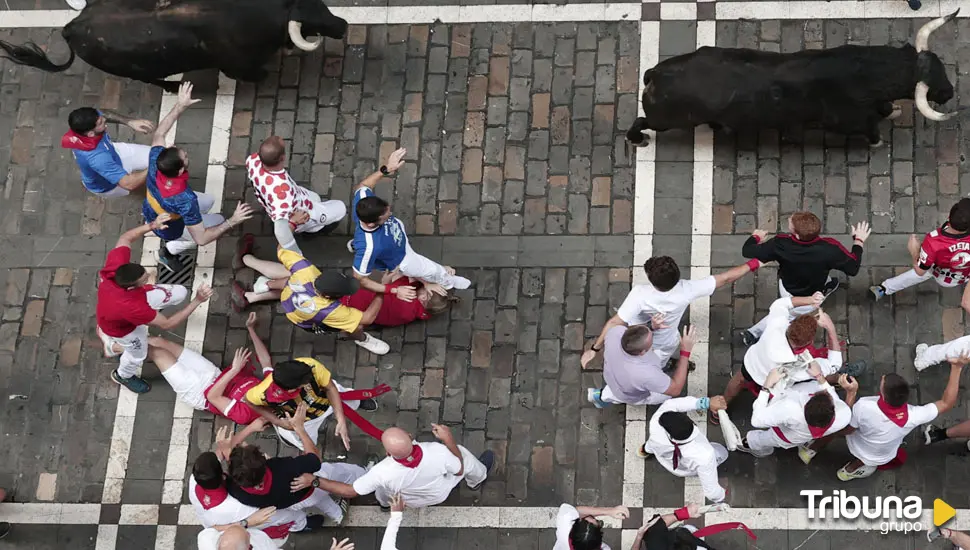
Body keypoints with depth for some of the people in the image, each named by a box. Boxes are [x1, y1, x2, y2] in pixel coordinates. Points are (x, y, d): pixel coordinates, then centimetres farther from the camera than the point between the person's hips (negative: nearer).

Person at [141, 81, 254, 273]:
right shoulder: (185, 200, -47)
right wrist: (232, 222, -35)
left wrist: (180, 105, -16)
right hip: (168, 228, -5)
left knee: (208, 201, 22)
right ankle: (169, 250, 14)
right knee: (219, 221, 14)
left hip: (150, 212, 5)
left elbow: (159, 133, -12)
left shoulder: (155, 163, -34)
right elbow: (201, 239, -40)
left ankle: (170, 243, 29)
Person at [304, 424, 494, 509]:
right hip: (438, 494, 1)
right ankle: (477, 479, 58)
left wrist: (315, 480, -29)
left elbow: (350, 491, -31)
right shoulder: (438, 452, -44)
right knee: (462, 452, 26)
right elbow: (459, 470, -21)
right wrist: (448, 439, -15)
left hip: (408, 502, -1)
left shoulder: (383, 472, -46)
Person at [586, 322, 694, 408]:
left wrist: (652, 327, -29)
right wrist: (685, 352, -34)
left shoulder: (616, 331, -38)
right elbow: (675, 390, -30)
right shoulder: (645, 374, -47)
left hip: (611, 377, 3)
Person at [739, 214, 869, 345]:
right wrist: (859, 241, -7)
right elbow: (853, 269, -23)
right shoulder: (830, 248, -40)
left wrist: (755, 236, -1)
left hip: (786, 289, 1)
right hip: (808, 302, -1)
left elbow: (747, 251, -24)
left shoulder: (781, 244, -36)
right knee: (790, 314, 26)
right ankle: (754, 333, 23)